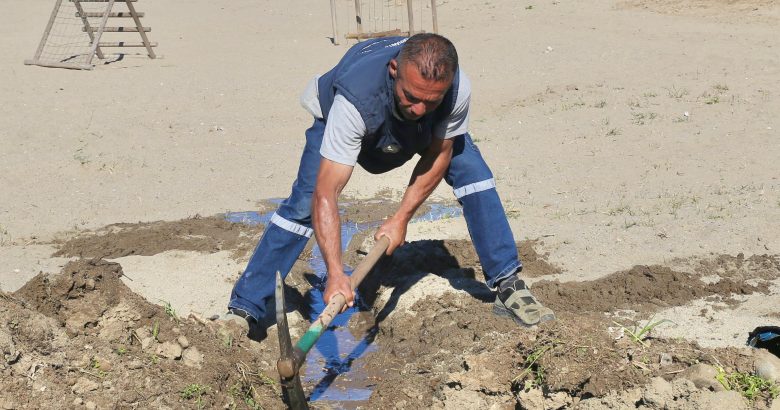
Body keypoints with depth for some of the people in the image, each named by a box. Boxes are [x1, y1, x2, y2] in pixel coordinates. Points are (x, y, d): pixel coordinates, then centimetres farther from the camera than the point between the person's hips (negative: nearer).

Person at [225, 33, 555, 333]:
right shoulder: (354, 98, -48)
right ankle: (242, 311, -8)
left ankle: (508, 287, -1)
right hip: (335, 117, -3)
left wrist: (401, 218, -21)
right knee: (304, 203, -18)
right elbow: (326, 192, -48)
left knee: (473, 172, -15)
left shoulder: (457, 89, -38)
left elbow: (439, 155, -18)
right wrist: (335, 273, -56)